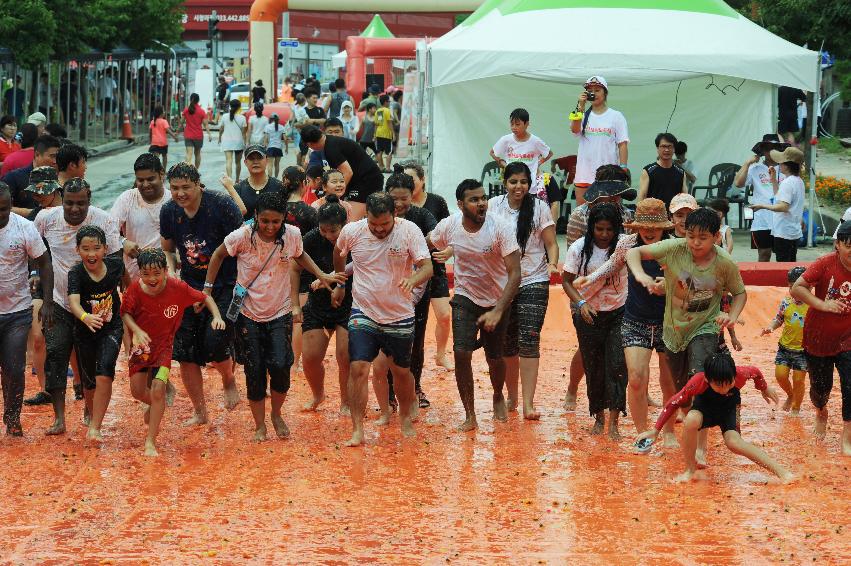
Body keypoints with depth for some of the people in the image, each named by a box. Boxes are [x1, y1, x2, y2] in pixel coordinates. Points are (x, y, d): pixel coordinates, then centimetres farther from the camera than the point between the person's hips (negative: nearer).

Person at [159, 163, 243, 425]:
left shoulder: (221, 205, -15)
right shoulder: (169, 211, 0)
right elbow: (167, 249, 17)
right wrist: (171, 272, -2)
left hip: (225, 287, -5)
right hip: (190, 287, 5)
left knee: (214, 344, -19)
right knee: (185, 353, 0)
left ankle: (229, 381, 16)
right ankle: (199, 412, 15)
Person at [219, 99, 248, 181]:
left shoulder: (224, 116, -3)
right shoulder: (242, 118, -6)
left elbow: (221, 129, 4)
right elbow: (243, 132, -5)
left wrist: (219, 139, 20)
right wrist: (245, 142, 3)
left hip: (227, 142, -1)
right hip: (238, 142, 1)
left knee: (229, 161, -12)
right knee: (238, 162, 17)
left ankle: (229, 178, -31)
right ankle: (237, 180, 32)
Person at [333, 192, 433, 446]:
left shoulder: (409, 231, -14)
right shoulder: (351, 231, -8)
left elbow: (427, 266, -20)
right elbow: (339, 253, 15)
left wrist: (413, 279, -42)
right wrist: (339, 285, 24)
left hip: (400, 316, 0)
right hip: (363, 314, 0)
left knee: (401, 371, 14)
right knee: (358, 369, -13)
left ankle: (406, 415, 40)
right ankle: (357, 430, -10)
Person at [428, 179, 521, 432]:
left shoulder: (500, 228, -24)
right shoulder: (449, 226, -15)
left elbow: (515, 274, -24)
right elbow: (425, 247, 7)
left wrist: (497, 312, -30)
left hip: (497, 300, -1)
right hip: (465, 297, 1)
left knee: (495, 358, 10)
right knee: (461, 353, -16)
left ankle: (498, 397, 43)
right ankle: (470, 415, -3)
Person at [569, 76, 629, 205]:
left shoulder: (616, 116, 4)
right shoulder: (583, 115, 11)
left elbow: (622, 145, 0)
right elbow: (574, 129, -10)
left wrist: (623, 168, -8)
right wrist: (580, 106, -13)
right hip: (584, 173, 3)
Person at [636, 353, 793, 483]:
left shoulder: (740, 374, -34)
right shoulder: (698, 381, -37)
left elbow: (755, 372, -9)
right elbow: (674, 403, -24)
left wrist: (765, 389, 12)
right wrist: (655, 430, -20)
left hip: (729, 407, 0)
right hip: (705, 406, 0)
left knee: (734, 443, -28)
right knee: (691, 421, -36)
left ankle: (780, 470, -24)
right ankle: (690, 468, -15)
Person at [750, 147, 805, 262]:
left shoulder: (788, 182, -17)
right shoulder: (798, 181, 13)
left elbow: (783, 206, -26)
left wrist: (762, 206, -20)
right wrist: (773, 180, 18)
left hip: (784, 232, -10)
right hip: (794, 231, 10)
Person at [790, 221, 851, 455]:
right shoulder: (825, 264, -19)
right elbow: (797, 289, -21)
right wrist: (823, 305, -29)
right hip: (818, 338, -1)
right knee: (821, 387, 13)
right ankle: (821, 413, 48)